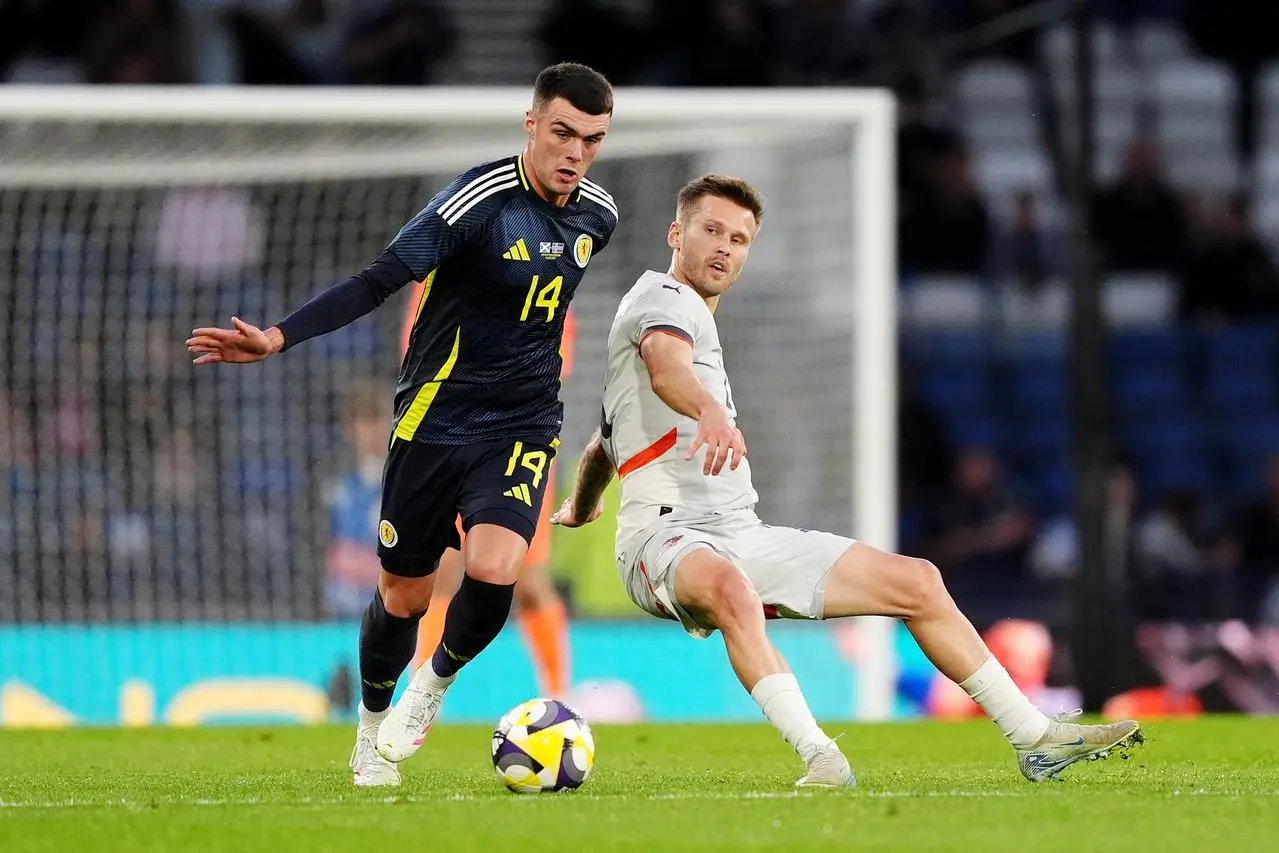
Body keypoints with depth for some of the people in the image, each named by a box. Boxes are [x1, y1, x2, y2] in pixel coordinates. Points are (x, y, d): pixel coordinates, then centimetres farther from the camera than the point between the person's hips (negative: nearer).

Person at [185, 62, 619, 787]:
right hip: (434, 421, -3)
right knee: (404, 596, 9)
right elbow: (381, 280, -25)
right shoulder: (482, 199, -19)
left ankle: (439, 680, 10)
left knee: (493, 571, -22)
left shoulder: (597, 214, -1)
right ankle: (373, 730, 38)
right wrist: (278, 338, -35)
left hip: (523, 427, 3)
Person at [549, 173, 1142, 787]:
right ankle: (819, 758, -55)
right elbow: (665, 364, -32)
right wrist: (710, 411, -53)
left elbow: (605, 442, 40)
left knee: (916, 582, 5)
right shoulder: (664, 298, -4)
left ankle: (1034, 738, 11)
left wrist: (578, 508, 57)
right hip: (666, 535, -10)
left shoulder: (694, 316, 26)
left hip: (744, 535, 10)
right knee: (728, 586, -44)